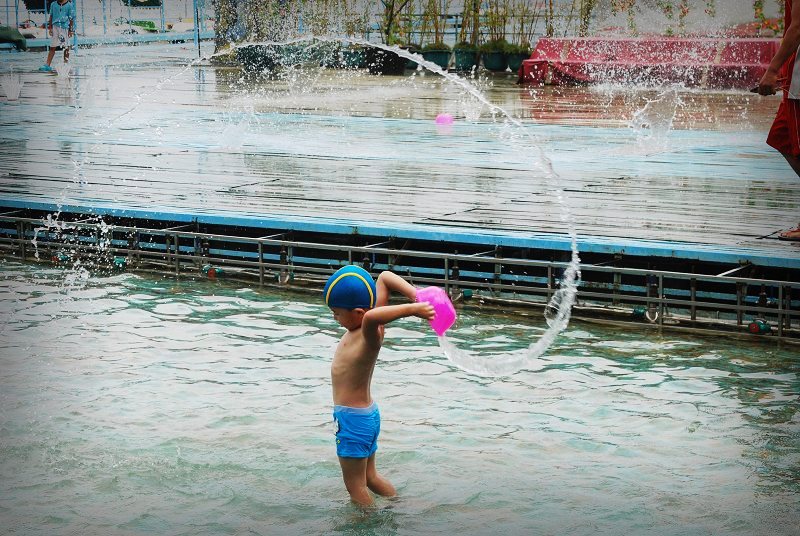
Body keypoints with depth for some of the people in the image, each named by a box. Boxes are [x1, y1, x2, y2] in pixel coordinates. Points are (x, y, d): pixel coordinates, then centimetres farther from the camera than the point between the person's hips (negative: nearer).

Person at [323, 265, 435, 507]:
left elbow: (371, 317, -52)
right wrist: (416, 296, -9)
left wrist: (412, 309, -46)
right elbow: (384, 277, 3)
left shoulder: (369, 336, -27)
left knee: (355, 486, 5)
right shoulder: (363, 328, -2)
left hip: (352, 419, -10)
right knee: (370, 476, 25)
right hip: (366, 414, 10)